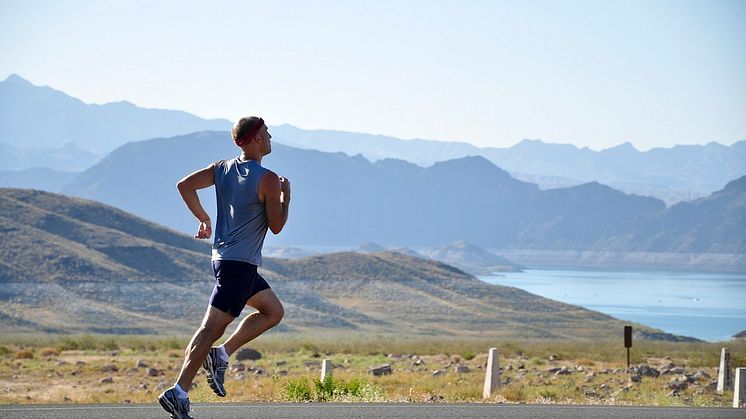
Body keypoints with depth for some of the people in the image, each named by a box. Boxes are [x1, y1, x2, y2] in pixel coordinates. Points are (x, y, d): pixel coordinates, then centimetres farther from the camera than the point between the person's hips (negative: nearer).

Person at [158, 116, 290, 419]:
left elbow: (185, 185, 4)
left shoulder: (222, 169, 8)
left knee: (274, 312, 20)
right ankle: (179, 393, -15)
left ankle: (220, 355, 9)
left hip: (223, 256, 9)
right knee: (212, 327, -11)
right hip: (240, 263, -9)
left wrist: (203, 219, 13)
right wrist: (286, 197, 7)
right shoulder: (268, 180, -12)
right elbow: (276, 226, -8)